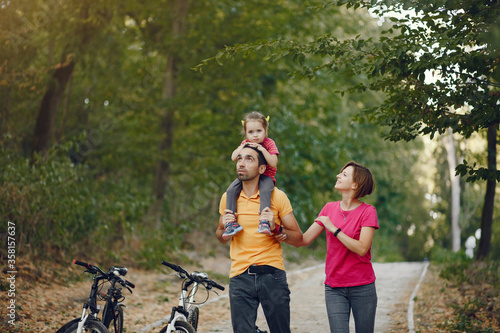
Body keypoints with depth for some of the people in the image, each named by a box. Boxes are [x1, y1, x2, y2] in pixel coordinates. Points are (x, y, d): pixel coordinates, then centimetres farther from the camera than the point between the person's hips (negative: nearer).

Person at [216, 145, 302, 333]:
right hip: (240, 277, 2)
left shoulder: (277, 196, 0)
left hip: (272, 275, -1)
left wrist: (275, 229, -15)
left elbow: (298, 237, 2)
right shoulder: (229, 197, 7)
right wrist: (225, 228, -2)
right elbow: (221, 238, 20)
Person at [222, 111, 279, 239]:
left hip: (265, 176, -4)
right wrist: (241, 147, -14)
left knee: (265, 191, -39)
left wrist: (262, 149, -26)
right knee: (231, 190, -20)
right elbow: (233, 157, 1)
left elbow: (273, 163, -16)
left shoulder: (269, 143, -5)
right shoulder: (245, 143, 8)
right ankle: (231, 222, -21)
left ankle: (264, 222, -46)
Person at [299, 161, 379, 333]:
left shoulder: (367, 211, -6)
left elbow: (361, 248, -17)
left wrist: (333, 228, -16)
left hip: (362, 287, -2)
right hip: (334, 288, 3)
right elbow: (304, 240, 3)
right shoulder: (329, 208, 6)